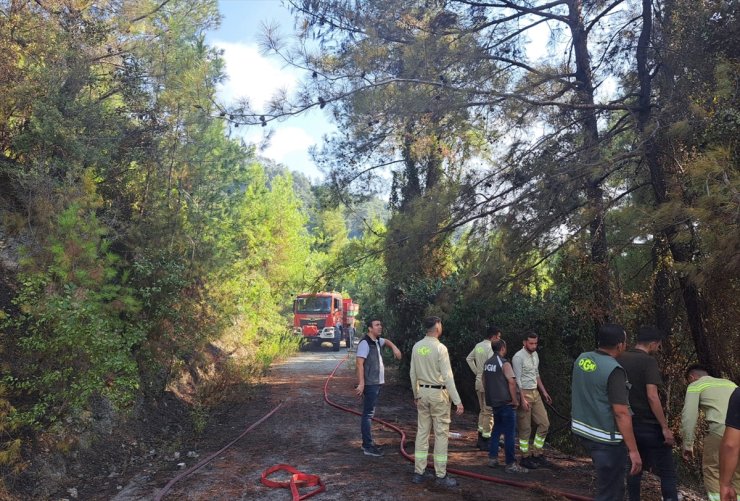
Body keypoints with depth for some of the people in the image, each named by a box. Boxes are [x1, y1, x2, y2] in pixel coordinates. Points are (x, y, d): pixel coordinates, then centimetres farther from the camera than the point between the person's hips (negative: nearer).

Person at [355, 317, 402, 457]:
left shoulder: (377, 341, 12)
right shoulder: (365, 343, -16)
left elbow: (386, 341, 36)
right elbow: (359, 364, -22)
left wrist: (394, 347, 15)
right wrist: (361, 383, -27)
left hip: (376, 383, 10)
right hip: (370, 384, -10)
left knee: (369, 413, 16)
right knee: (368, 414, -7)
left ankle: (367, 443, 25)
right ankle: (368, 447, -5)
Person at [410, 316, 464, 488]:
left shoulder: (416, 347, 3)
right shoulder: (440, 348, -16)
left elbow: (413, 373, 9)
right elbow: (448, 377, -18)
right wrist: (457, 401, -14)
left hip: (423, 392, 6)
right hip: (438, 393, -6)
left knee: (422, 432, 12)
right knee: (441, 434, 3)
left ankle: (418, 473, 18)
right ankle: (441, 475, 10)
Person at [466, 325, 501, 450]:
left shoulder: (478, 346, 8)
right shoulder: (491, 348, -17)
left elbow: (469, 358, 20)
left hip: (479, 381, 8)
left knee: (483, 410, 17)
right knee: (489, 412, 0)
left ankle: (481, 440, 23)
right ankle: (486, 441, 5)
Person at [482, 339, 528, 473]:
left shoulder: (487, 363, 8)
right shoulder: (504, 363, -15)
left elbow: (484, 381, 16)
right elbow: (512, 382, -21)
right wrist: (515, 400, -13)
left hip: (493, 402, 8)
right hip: (506, 403, -8)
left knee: (497, 429, 18)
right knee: (509, 433, -2)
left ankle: (492, 458, 20)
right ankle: (510, 464, 0)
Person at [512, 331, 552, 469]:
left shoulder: (535, 355, 9)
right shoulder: (518, 357, -17)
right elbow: (517, 380, -19)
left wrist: (543, 391, 18)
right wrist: (522, 399, -24)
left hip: (536, 393, 8)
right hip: (524, 393, -8)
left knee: (544, 423, 8)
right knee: (525, 428, 0)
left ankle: (537, 454, 20)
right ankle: (525, 458, 13)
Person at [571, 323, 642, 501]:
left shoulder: (581, 359, 1)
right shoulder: (614, 370, -22)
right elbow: (621, 413, -24)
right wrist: (633, 450, -19)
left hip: (583, 430, 7)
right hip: (606, 439, -7)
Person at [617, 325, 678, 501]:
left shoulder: (619, 360, 6)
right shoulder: (648, 361, -14)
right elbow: (652, 396, -22)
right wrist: (665, 427, -16)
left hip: (629, 423, 7)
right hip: (649, 425, -6)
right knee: (667, 472, 3)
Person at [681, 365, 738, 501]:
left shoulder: (695, 385, 12)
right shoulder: (729, 383, 29)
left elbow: (689, 416, 4)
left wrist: (687, 445, 10)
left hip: (722, 431, -5)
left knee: (712, 471, 9)